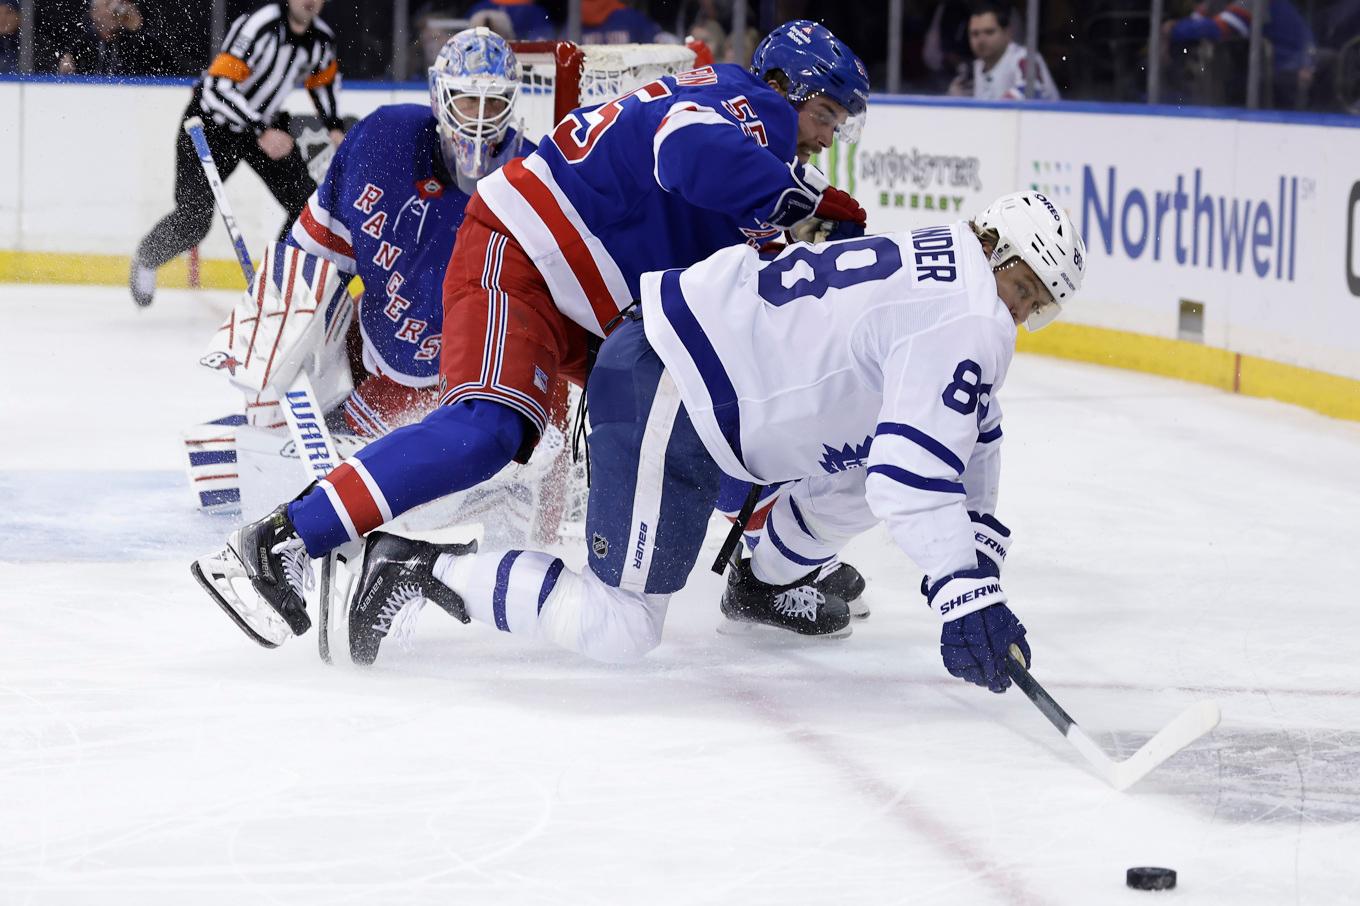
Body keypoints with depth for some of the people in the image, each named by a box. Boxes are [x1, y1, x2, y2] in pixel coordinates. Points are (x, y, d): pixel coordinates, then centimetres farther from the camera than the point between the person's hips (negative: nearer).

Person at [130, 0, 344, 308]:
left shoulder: (322, 38, -7)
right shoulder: (258, 26, -30)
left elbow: (322, 80, 17)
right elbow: (218, 86, -35)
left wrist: (335, 127, 7)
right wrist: (262, 133, -40)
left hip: (265, 122, 6)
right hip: (212, 121, -6)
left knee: (307, 206, -5)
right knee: (193, 218, -11)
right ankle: (145, 260, 19)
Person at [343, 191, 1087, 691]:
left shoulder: (940, 269, 15)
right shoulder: (965, 319, -17)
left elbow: (964, 438, 21)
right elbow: (915, 476, -27)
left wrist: (981, 551, 14)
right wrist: (964, 593, -32)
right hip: (663, 400, -11)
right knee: (619, 629, -11)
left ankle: (763, 584, 37)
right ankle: (425, 570, -5)